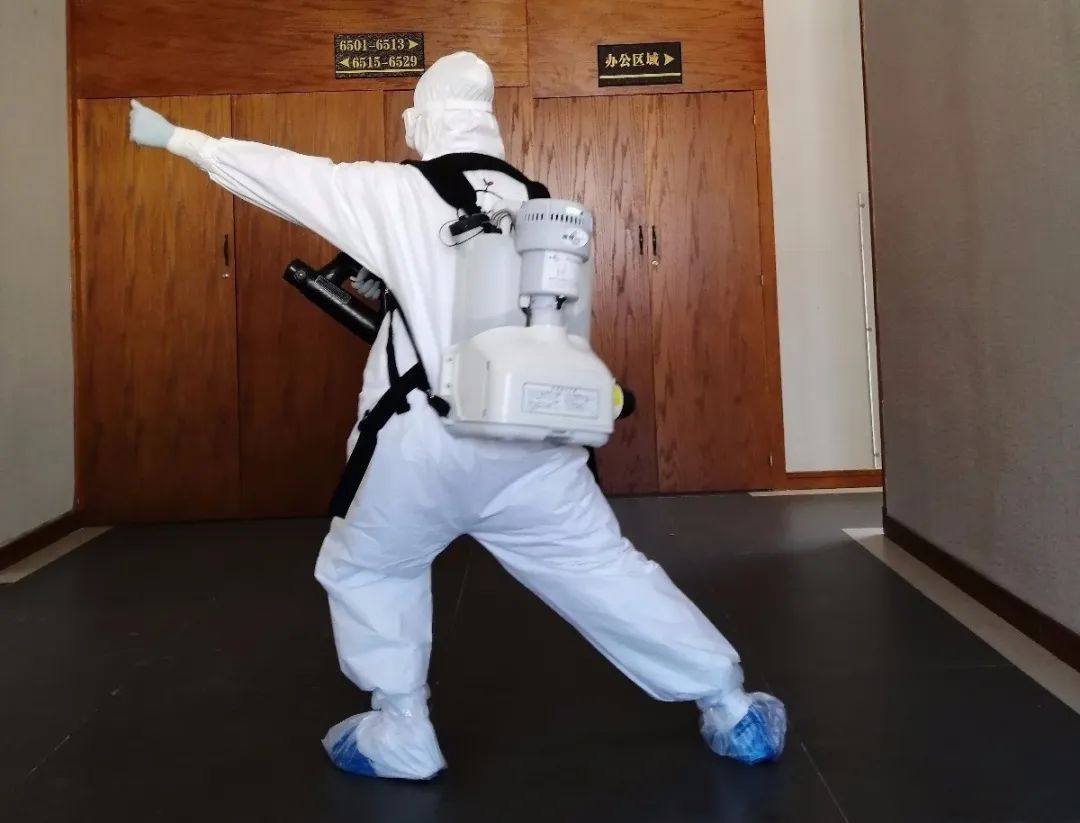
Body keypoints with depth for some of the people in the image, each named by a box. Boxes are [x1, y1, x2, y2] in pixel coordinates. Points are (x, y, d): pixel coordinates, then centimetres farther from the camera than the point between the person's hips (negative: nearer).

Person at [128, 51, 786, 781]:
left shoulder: (397, 193, -2)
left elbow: (285, 174, 5)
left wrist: (173, 136, 18)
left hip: (425, 440, -3)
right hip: (528, 440, 4)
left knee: (363, 570, 21)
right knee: (606, 570, 11)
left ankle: (400, 734, 25)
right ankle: (734, 711, 17)